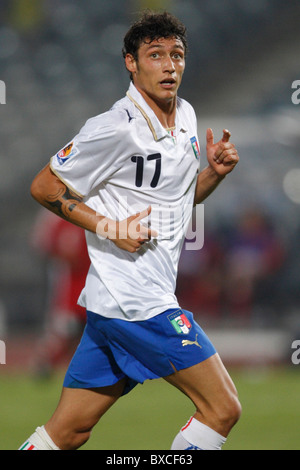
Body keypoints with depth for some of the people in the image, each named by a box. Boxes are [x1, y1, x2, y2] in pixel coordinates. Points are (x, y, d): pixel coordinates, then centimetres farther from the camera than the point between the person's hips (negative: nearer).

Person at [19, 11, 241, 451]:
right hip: (136, 303, -9)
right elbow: (44, 185, -7)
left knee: (68, 432, 10)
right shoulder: (115, 129, -13)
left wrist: (215, 171, 6)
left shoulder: (185, 115, 13)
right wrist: (108, 227, -15)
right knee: (222, 408, -7)